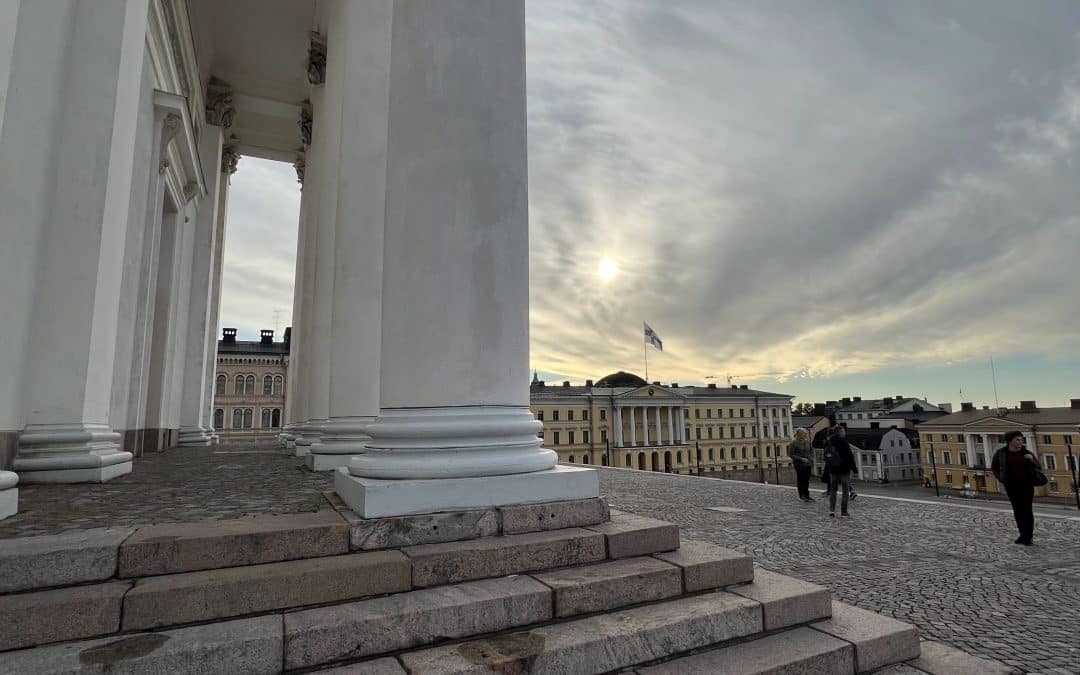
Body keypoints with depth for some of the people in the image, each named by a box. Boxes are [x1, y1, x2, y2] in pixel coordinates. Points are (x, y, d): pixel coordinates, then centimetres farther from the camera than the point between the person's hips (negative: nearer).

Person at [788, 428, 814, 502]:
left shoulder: (807, 442, 5)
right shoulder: (793, 443, -11)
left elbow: (811, 450, 20)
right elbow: (791, 454, -11)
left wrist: (811, 458, 4)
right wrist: (801, 459, -17)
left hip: (808, 463, 5)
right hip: (799, 464, -5)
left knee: (806, 480, 10)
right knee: (800, 480, 1)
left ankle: (806, 495, 19)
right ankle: (802, 496, 10)